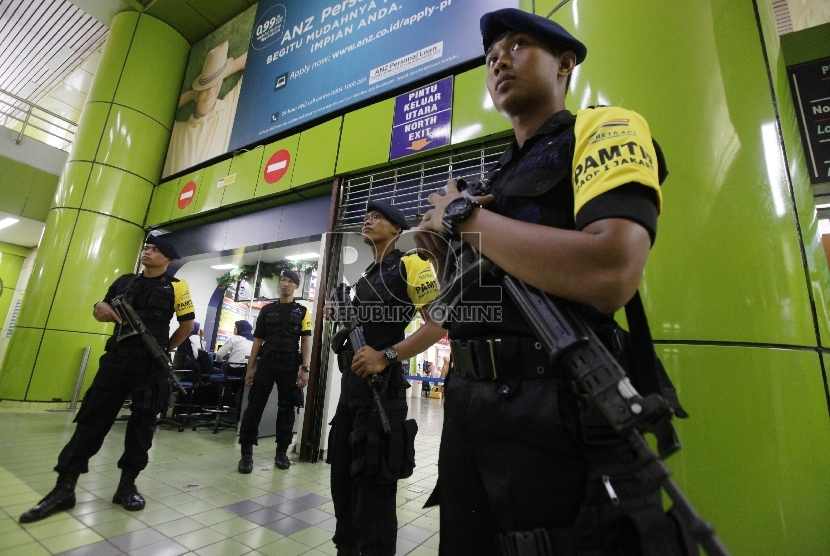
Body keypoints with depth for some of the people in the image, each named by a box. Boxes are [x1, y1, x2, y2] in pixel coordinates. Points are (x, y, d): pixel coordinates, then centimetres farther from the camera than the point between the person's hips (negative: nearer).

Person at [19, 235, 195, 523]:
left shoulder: (175, 287, -1)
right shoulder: (124, 281, 14)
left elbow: (187, 324, 1)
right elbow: (102, 310, 22)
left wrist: (163, 349, 4)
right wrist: (100, 308, -2)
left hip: (151, 366, -4)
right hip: (115, 359, 5)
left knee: (141, 425, 3)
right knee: (92, 419, 6)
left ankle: (127, 486, 17)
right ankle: (64, 489, 17)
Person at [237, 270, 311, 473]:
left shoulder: (303, 312, 5)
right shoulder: (267, 310, 10)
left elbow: (306, 342, 0)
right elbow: (258, 340, 10)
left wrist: (304, 369, -9)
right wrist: (250, 368, 4)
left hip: (290, 366, -1)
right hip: (266, 363, 1)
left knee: (286, 409, 7)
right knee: (254, 406, 0)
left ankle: (282, 452, 20)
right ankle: (246, 452, 11)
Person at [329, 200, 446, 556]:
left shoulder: (407, 265, -8)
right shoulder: (366, 277, 18)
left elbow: (440, 323, -18)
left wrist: (386, 356, -22)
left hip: (382, 388, -9)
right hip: (351, 386, 9)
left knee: (374, 486, 2)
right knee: (343, 477, 20)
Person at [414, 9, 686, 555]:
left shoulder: (605, 127, 0)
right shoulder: (495, 178, 19)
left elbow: (609, 274, -23)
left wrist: (465, 216, -11)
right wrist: (441, 251, 1)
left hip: (560, 419, -7)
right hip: (469, 408, 8)